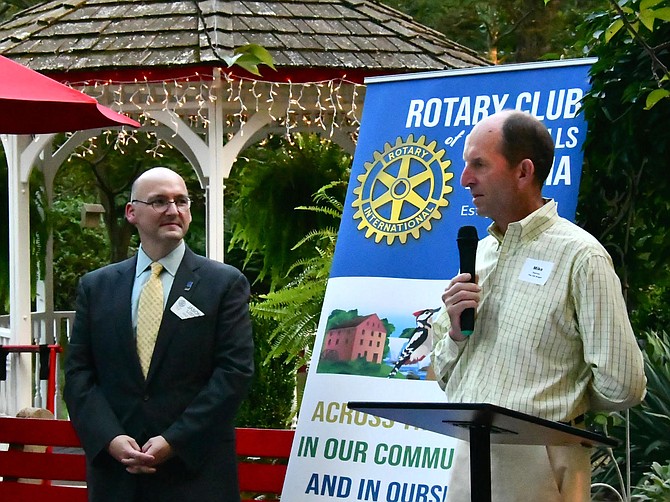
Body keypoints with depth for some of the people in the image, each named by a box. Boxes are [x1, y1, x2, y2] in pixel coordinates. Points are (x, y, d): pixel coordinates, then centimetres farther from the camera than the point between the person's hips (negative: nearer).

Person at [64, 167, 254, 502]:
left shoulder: (225, 284, 2)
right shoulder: (96, 286, 10)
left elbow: (235, 371, -5)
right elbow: (78, 373, 6)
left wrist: (174, 441, -13)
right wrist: (110, 439, -11)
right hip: (114, 469, 2)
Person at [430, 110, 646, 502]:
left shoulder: (579, 256, -10)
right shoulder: (475, 254, 13)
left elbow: (622, 385, -14)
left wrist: (558, 405, 4)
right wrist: (455, 334, -2)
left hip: (536, 467, -7)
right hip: (467, 459, 7)